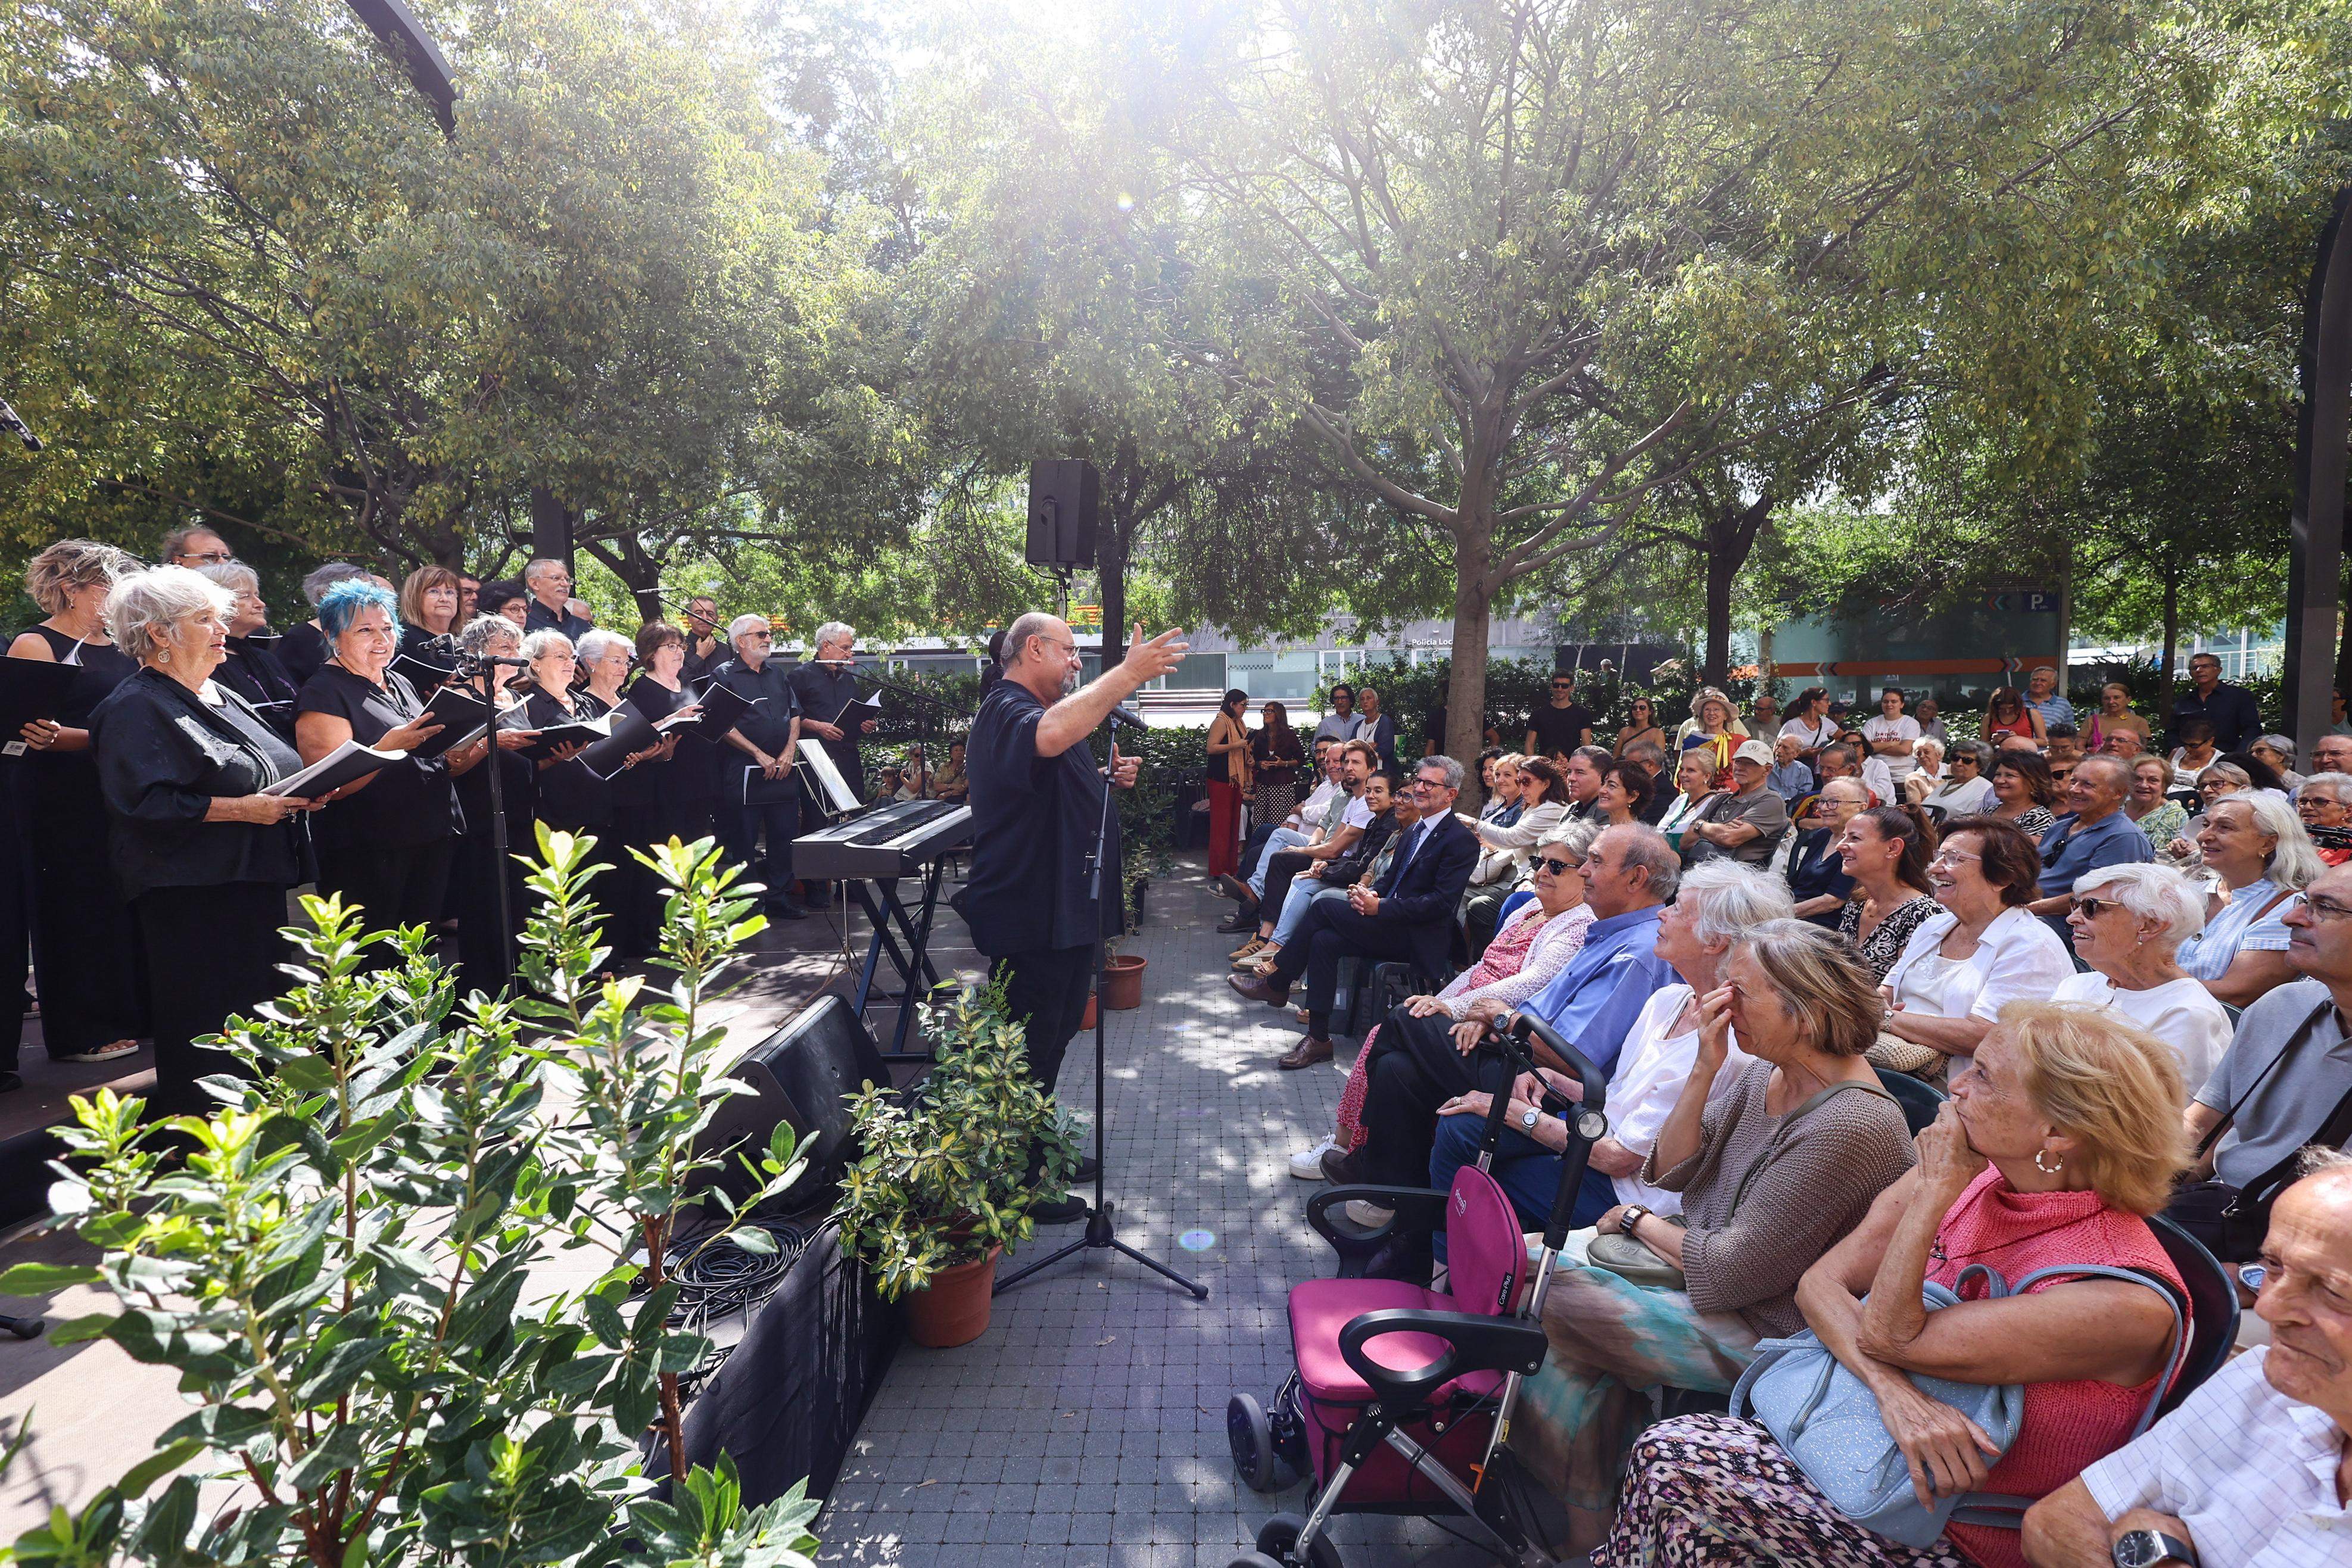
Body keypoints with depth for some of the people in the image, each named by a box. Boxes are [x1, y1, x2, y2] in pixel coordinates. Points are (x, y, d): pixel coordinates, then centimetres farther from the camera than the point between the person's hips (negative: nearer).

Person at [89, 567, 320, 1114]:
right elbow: (144, 802, -20)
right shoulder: (136, 708, -9)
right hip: (192, 899, -9)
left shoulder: (223, 698, 18)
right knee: (203, 1028, -3)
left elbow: (268, 770, 25)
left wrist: (298, 795, 5)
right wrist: (242, 809, -23)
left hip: (254, 885, 9)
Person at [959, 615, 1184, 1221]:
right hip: (1028, 917, -11)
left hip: (1064, 911, 11)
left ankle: (1038, 1153, 36)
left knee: (1053, 1039, 20)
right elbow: (1052, 737, -42)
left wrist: (1109, 778, 9)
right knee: (1029, 1050, -1)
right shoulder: (1006, 710, -17)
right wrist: (1128, 673, -40)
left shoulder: (1042, 710, 18)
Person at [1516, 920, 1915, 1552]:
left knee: (1564, 1304, -16)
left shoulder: (1851, 1127, -27)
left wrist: (1637, 1221, -6)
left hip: (1766, 1332, -9)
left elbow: (1732, 1270, -23)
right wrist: (1704, 1070, -12)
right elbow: (1669, 1171, 1)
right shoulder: (1763, 1073, -1)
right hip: (1706, 1268, 9)